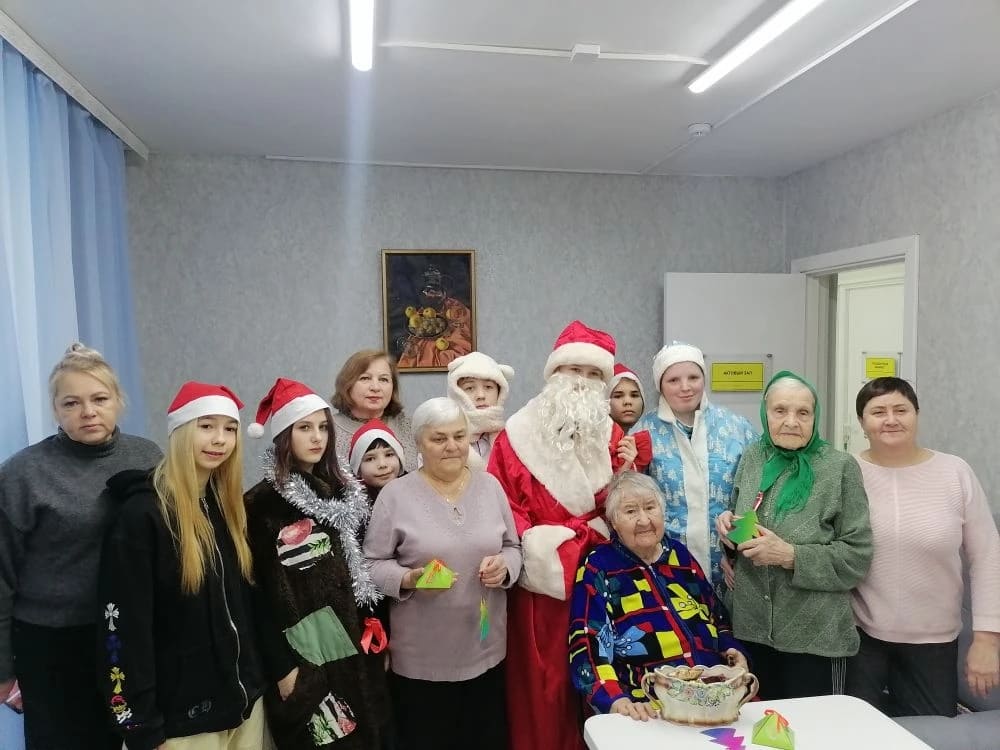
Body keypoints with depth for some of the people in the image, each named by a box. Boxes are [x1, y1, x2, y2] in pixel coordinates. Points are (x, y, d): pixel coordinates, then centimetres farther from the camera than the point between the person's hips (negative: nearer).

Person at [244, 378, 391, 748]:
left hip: (352, 644, 6)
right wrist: (280, 665, -11)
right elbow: (260, 591, -11)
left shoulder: (344, 491, 7)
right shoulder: (261, 503, -10)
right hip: (301, 653, -5)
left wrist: (377, 635, 10)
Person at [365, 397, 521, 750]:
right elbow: (372, 563, -5)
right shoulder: (396, 494, -8)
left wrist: (504, 566, -10)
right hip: (422, 657, -3)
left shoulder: (490, 485, 3)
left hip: (486, 648, 3)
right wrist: (409, 579, -22)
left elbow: (513, 547, 11)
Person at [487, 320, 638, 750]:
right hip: (540, 577, -2)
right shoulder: (518, 435, -2)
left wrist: (626, 472, -11)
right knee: (541, 679, 5)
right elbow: (502, 505, -7)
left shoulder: (611, 434, 8)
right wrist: (537, 542, -16)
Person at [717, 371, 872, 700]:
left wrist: (790, 556, -20)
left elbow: (857, 556, -10)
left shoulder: (840, 468, -9)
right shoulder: (752, 458, 3)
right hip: (752, 628, 4)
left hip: (816, 636, -4)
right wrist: (729, 524, -6)